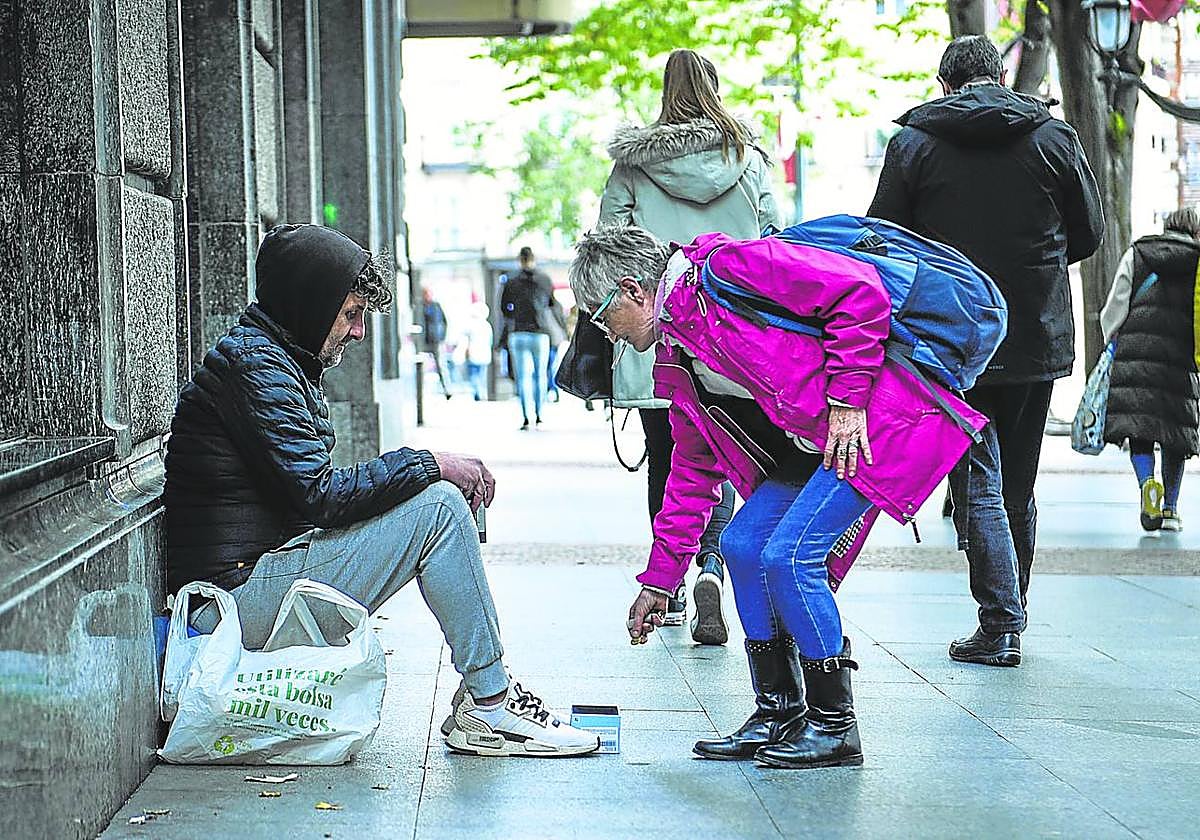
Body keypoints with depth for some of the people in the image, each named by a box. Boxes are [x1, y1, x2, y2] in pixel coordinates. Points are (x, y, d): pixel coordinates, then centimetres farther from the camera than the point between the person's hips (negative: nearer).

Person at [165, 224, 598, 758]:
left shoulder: (271, 359, 19)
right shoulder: (253, 364, -13)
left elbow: (316, 491, 16)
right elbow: (319, 495, -21)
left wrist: (437, 471, 4)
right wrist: (427, 465, -12)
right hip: (242, 592, -10)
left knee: (444, 494, 11)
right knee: (438, 507, -14)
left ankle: (487, 695, 6)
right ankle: (490, 707, -9)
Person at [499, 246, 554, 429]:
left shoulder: (512, 282, -2)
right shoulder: (545, 280, 1)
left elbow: (504, 308, 2)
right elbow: (552, 303, 12)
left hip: (518, 333, -1)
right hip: (540, 333, 1)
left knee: (523, 377, -1)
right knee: (540, 375, 14)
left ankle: (526, 418, -10)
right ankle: (539, 416, 14)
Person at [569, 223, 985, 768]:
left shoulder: (726, 269, -15)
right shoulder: (675, 363, 14)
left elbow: (860, 292, -20)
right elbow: (693, 473, 22)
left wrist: (845, 399, -19)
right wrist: (659, 580, 23)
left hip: (877, 421, -10)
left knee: (787, 555, -16)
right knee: (742, 544, 2)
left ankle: (834, 726, -3)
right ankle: (777, 716, 12)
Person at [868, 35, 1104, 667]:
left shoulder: (913, 143, -2)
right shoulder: (1053, 136, 2)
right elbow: (1088, 233, 8)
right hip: (1039, 340, 2)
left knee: (980, 483, 1)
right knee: (1018, 486, 14)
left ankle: (1000, 624, -6)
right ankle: (1011, 613, 22)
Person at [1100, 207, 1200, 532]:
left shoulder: (1136, 254, 13)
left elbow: (1113, 310, 8)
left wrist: (1111, 347, 19)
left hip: (1135, 351, 0)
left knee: (1139, 427, -1)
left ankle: (1147, 481, -27)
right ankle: (1170, 508, 9)